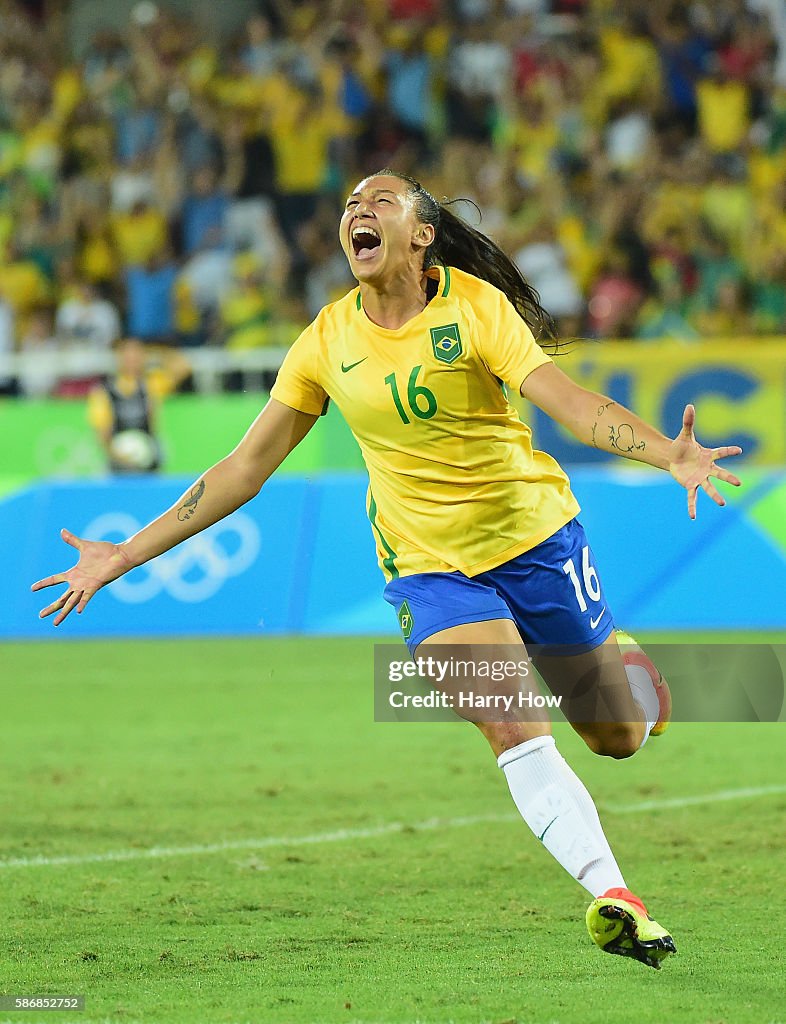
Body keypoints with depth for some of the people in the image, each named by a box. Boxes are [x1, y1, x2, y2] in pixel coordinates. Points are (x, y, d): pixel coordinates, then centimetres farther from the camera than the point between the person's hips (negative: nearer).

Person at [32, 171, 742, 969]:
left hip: (534, 534, -1)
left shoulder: (474, 303, -12)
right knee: (514, 732, -22)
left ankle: (626, 668, 47)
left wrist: (668, 454, -42)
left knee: (616, 737, 11)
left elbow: (567, 401, -23)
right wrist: (123, 557, -1)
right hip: (428, 565, 1)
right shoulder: (328, 340, -4)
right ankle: (614, 899, -22)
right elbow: (246, 468, 2)